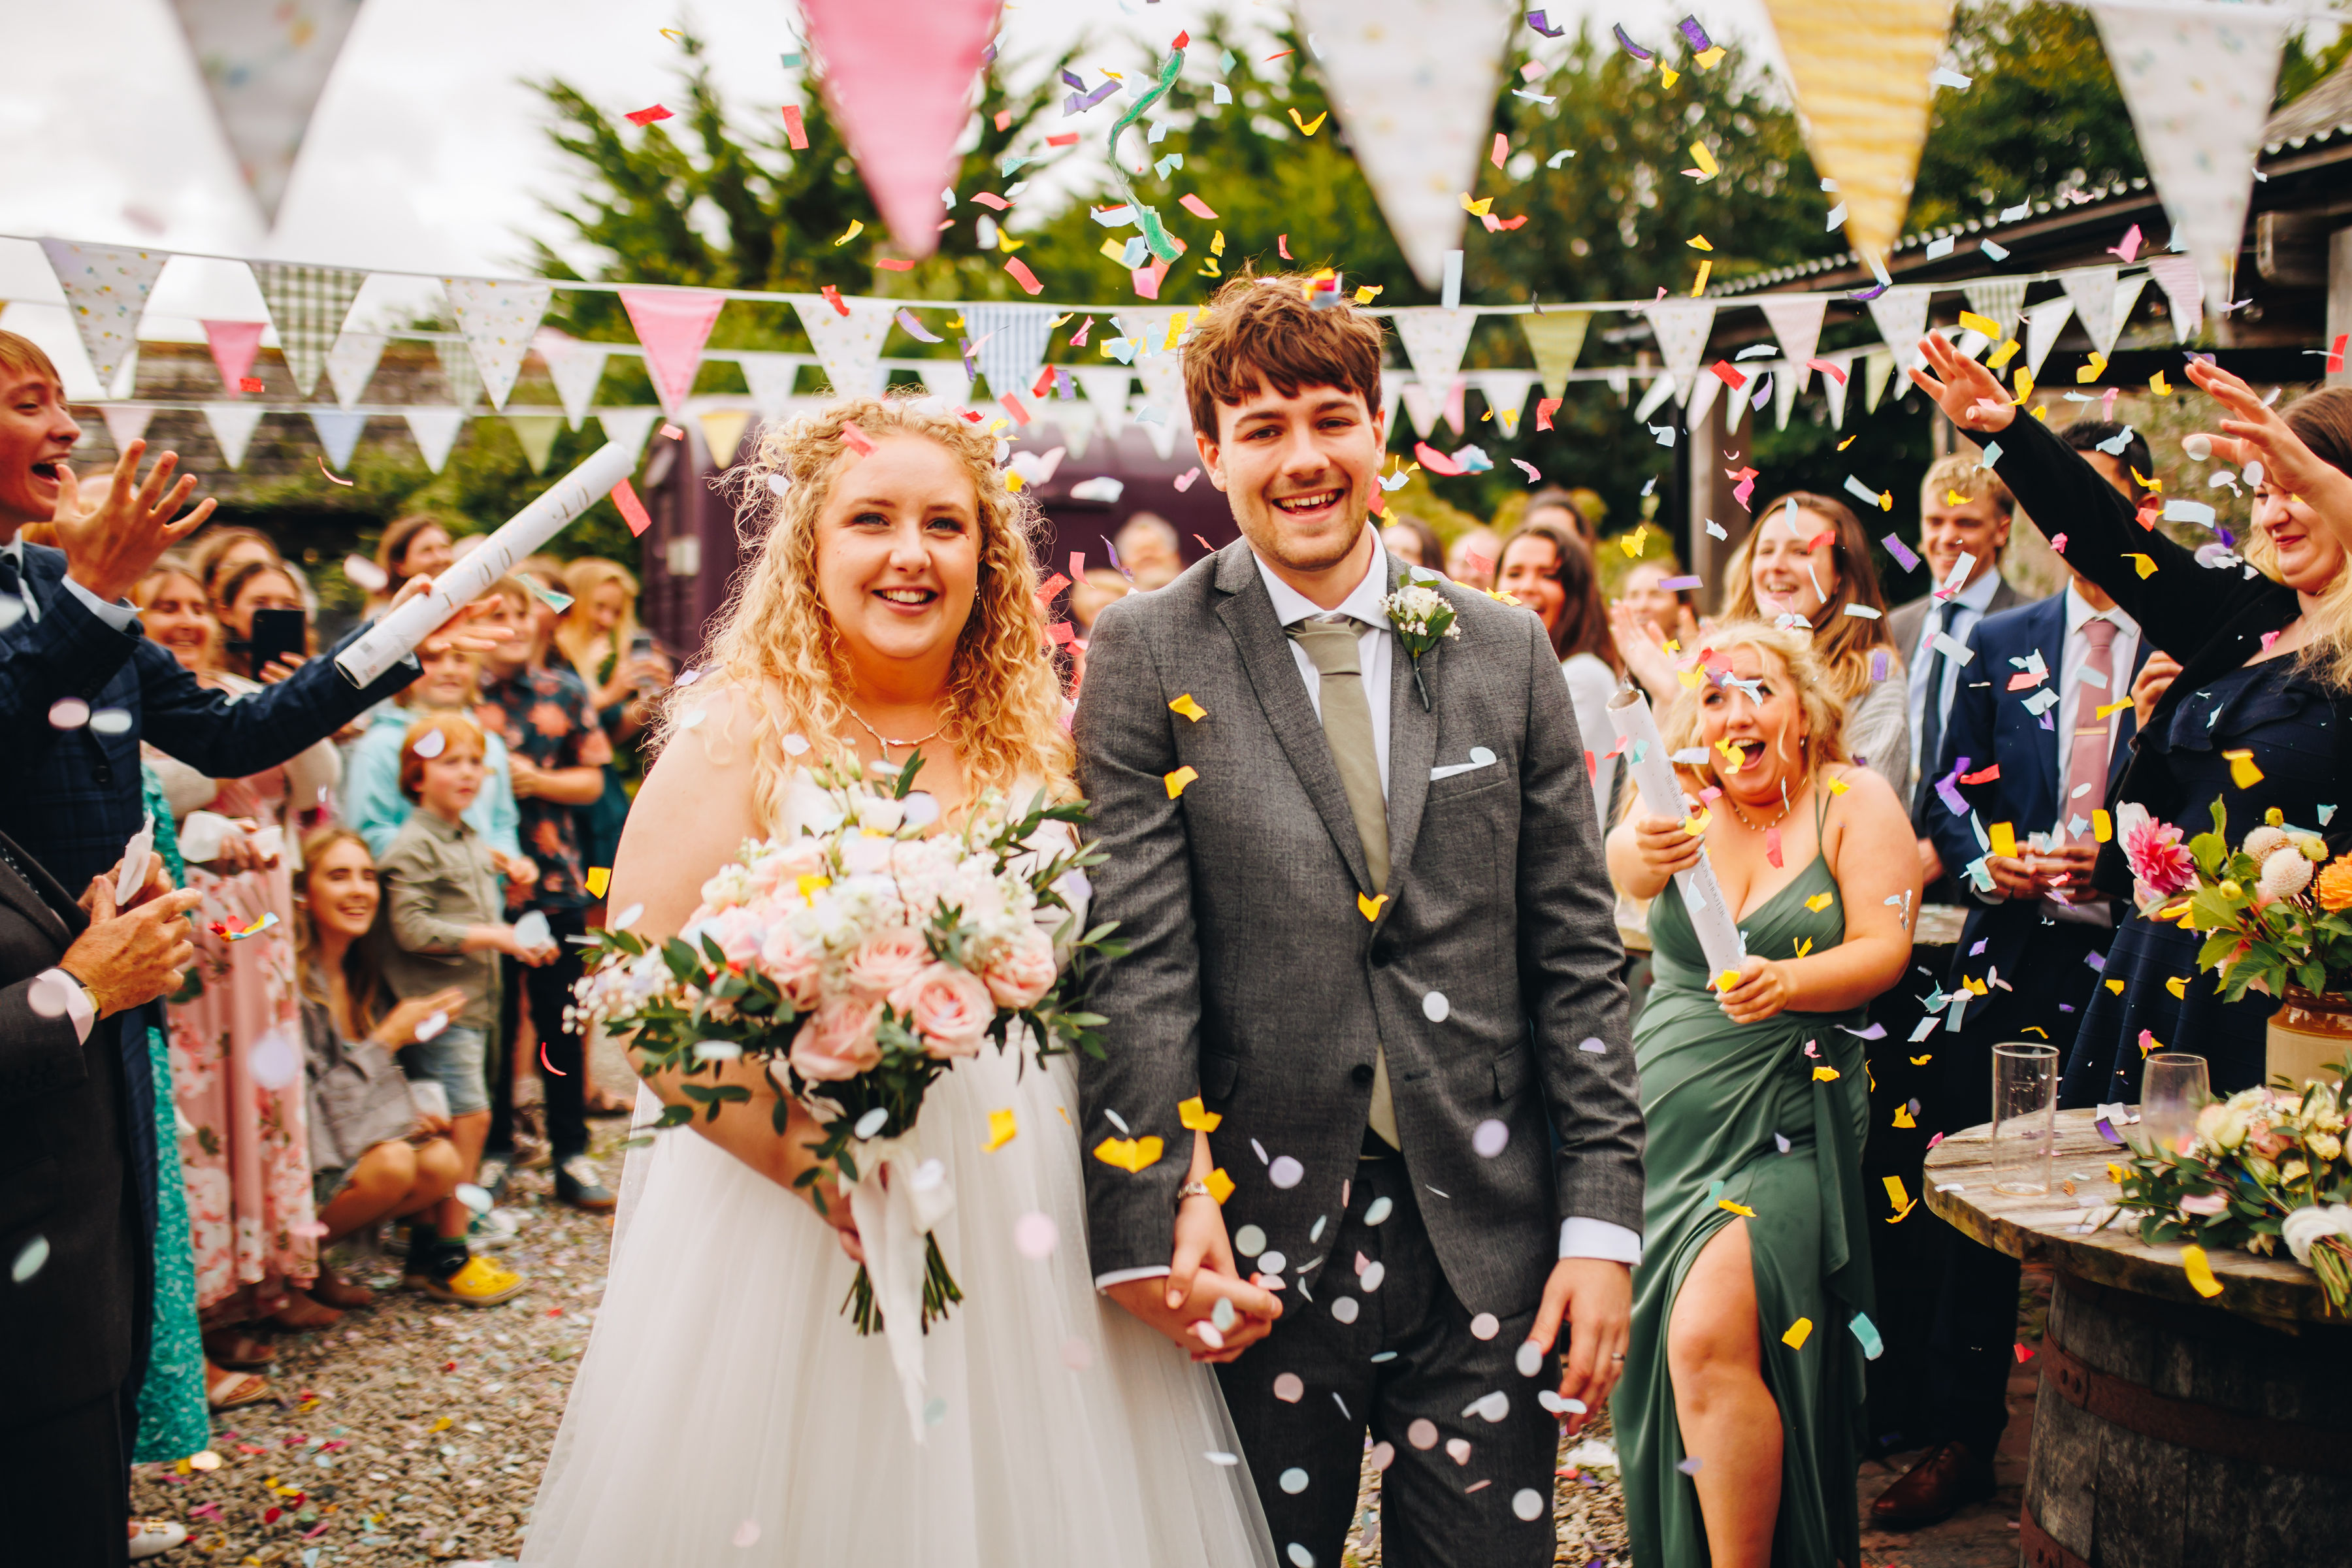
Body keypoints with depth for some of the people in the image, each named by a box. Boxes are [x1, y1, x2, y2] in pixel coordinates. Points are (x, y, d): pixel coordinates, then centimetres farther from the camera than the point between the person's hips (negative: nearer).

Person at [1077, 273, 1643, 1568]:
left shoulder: (1506, 650, 5)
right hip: (1258, 1247, -2)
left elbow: (1575, 957, 5)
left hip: (1487, 1241, 2)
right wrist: (1153, 1219, -17)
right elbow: (1137, 962, -8)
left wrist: (1602, 1218, 0)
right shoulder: (1147, 657, -2)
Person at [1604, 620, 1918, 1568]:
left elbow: (1883, 950, -10)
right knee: (1655, 1349, 8)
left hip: (1787, 1116, -4)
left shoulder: (1855, 801, -1)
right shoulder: (1686, 804, 5)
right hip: (1665, 1112, 4)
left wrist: (1790, 982, -30)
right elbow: (1624, 868, -17)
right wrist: (1643, 852, -42)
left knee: (1708, 1341, -19)